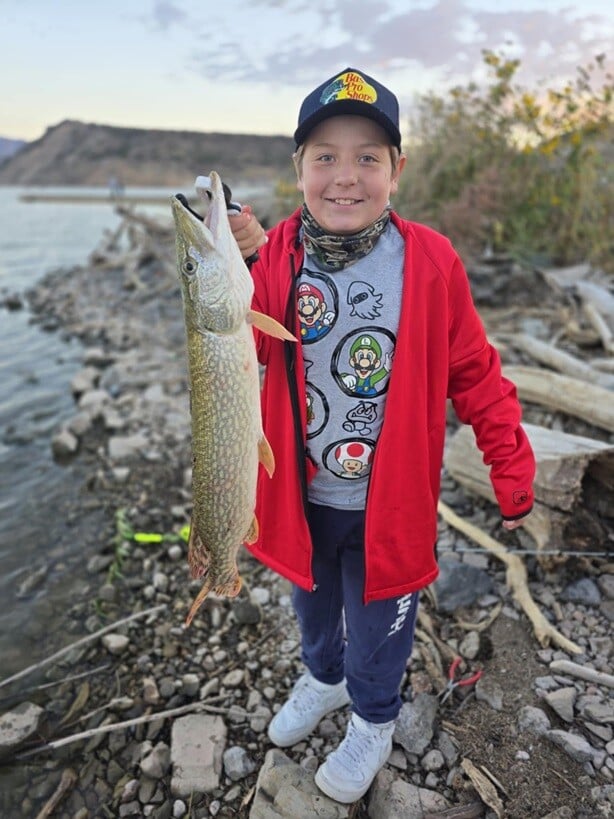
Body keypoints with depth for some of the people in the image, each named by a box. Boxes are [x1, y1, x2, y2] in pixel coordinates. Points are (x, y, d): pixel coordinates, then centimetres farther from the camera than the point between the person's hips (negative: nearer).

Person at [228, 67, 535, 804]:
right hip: (301, 495, 3)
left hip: (388, 502, -2)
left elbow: (473, 371, -8)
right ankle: (323, 677, 60)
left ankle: (373, 722, 51)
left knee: (377, 625, 20)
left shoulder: (430, 261, -15)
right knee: (312, 604, 28)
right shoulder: (277, 254, -9)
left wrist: (511, 468, -5)